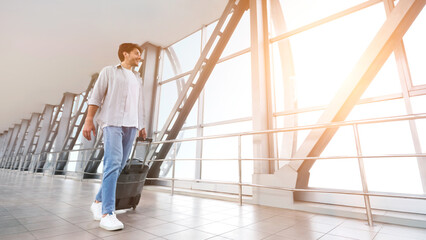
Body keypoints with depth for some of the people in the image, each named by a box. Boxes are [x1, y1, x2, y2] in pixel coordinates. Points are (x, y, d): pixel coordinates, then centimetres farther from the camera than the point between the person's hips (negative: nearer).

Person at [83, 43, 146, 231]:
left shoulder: (138, 78, 24)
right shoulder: (109, 71, 11)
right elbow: (96, 97, 3)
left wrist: (142, 126, 14)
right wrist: (89, 120, -6)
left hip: (131, 125, 5)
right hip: (112, 122, -5)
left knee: (120, 166, 2)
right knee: (113, 163, -17)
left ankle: (99, 201, 19)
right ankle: (107, 213, -14)